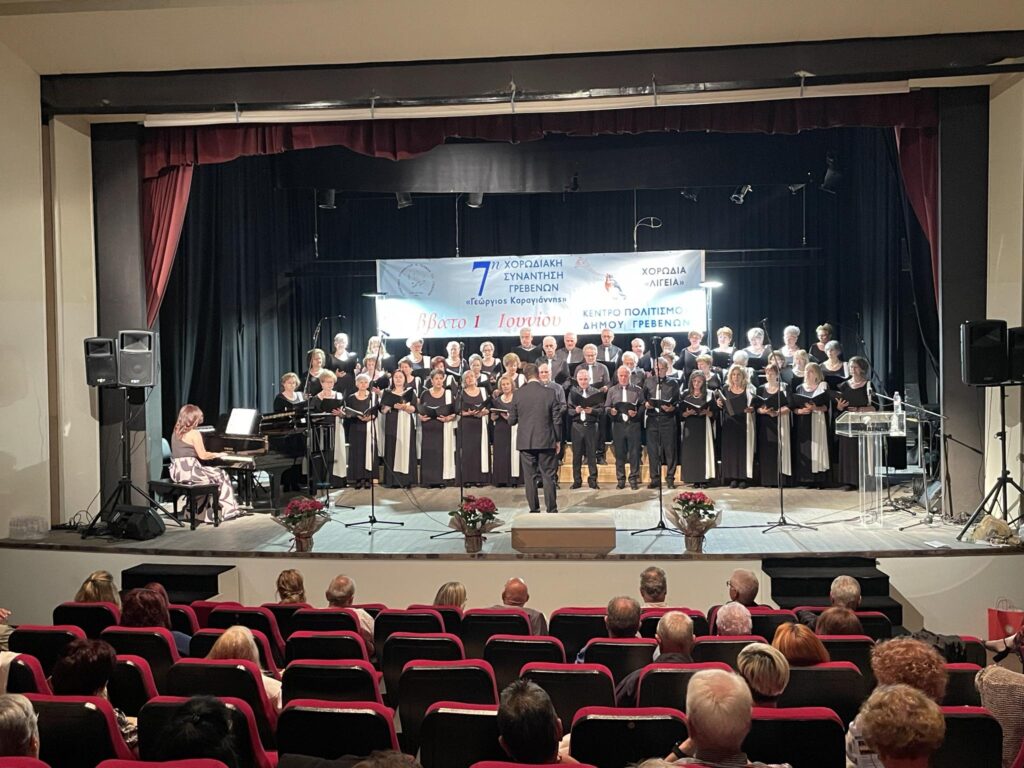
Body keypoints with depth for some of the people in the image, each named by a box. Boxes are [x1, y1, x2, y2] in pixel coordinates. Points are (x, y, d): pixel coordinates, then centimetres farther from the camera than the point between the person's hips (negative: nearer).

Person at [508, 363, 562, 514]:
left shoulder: (518, 395, -3)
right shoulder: (549, 393, -5)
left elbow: (511, 421, 2)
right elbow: (557, 420, -3)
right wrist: (557, 440, 7)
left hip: (525, 442, 1)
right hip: (546, 441, -1)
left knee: (529, 476, 7)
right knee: (548, 476, 5)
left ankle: (534, 509, 10)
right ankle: (551, 509, 5)